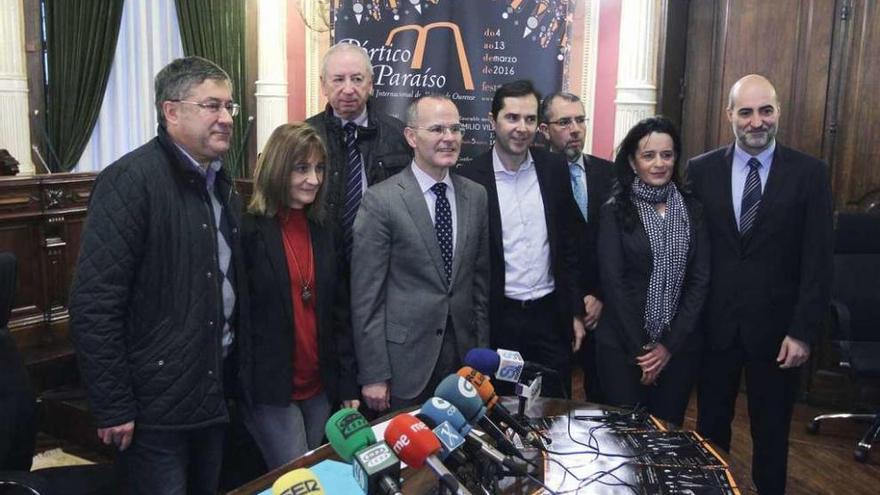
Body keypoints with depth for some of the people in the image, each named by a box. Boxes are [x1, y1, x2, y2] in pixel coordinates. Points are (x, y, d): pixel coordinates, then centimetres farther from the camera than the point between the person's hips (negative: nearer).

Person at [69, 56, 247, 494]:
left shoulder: (221, 183, 10)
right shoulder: (131, 180, -15)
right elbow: (93, 304, -19)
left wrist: (235, 375, 10)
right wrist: (112, 407, -17)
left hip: (214, 393, 7)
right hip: (155, 405, -7)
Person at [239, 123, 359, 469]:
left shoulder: (323, 231, 9)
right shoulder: (249, 230, -10)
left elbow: (338, 311, 9)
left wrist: (348, 385, 7)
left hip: (320, 388, 6)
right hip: (269, 389, -6)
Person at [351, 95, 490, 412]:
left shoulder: (476, 196, 5)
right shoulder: (380, 200, -10)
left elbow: (481, 280, 10)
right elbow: (365, 296, -10)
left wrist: (482, 354, 9)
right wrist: (373, 375, -10)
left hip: (464, 357, 4)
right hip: (405, 362, -4)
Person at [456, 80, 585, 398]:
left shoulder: (555, 169, 1)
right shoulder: (471, 178, -8)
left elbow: (569, 244, 6)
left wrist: (576, 312, 6)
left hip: (550, 315, 2)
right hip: (497, 318, -2)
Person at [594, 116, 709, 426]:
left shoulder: (691, 209, 5)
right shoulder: (615, 211, -3)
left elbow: (700, 280, 1)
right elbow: (612, 282, -8)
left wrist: (670, 345, -7)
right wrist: (640, 349, -10)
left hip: (679, 346, 3)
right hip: (622, 345, -2)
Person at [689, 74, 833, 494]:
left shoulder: (809, 173, -4)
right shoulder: (701, 170, -1)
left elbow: (818, 261, -6)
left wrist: (803, 331, -10)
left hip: (776, 326, -1)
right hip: (715, 323, 1)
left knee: (771, 431, 14)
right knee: (711, 426, 15)